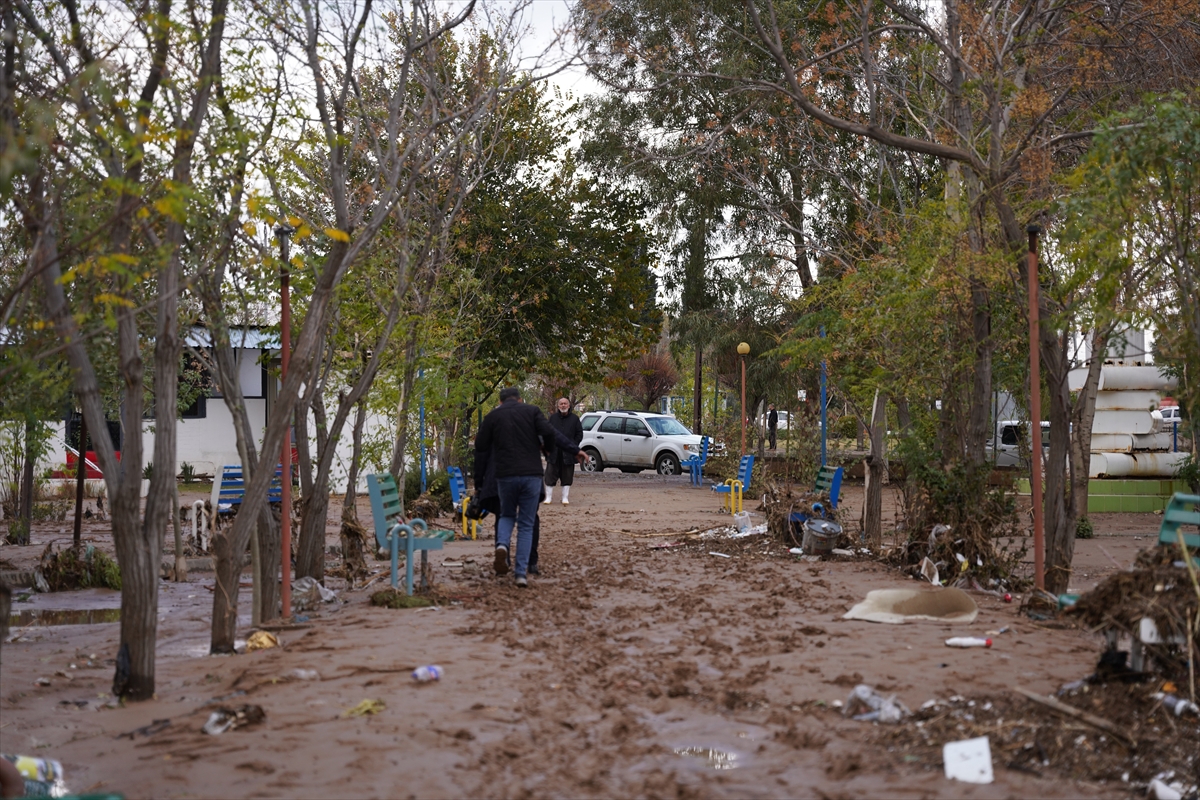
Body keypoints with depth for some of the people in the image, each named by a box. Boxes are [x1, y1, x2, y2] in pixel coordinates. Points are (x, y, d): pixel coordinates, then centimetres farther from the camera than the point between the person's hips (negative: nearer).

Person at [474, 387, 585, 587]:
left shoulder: (492, 416, 8)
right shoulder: (532, 411, 6)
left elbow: (480, 447, 8)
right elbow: (549, 433, -8)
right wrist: (575, 450, -5)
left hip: (505, 475, 1)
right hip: (531, 475, -1)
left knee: (507, 515, 23)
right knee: (526, 525, 7)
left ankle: (502, 545, -9)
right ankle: (521, 573, -1)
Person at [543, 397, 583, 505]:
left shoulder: (574, 419, 6)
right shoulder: (553, 417, 9)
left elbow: (579, 434, 7)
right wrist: (548, 446, -1)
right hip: (554, 452, 1)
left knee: (567, 476, 4)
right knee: (550, 475, 1)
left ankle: (565, 498, 12)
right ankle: (549, 497, 10)